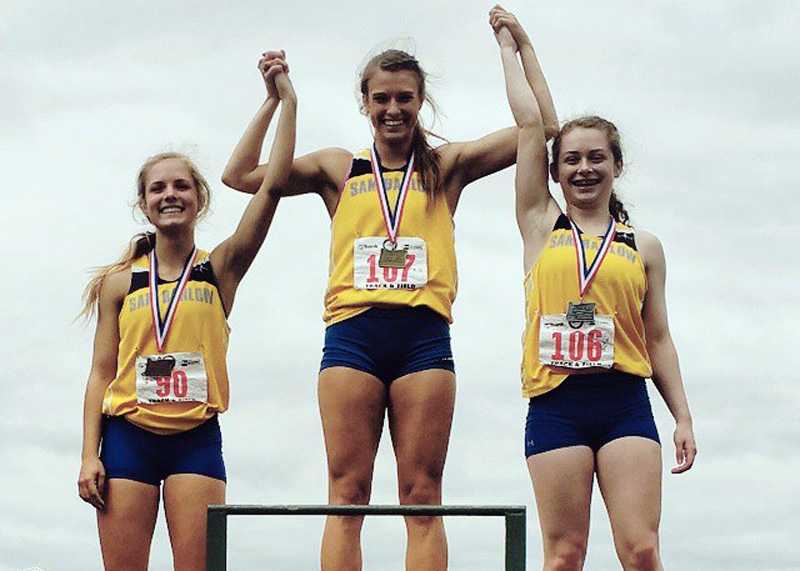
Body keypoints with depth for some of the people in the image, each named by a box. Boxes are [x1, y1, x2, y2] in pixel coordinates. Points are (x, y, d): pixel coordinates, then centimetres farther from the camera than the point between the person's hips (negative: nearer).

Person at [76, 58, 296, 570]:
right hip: (128, 436, 1)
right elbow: (101, 374, 8)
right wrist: (90, 455, -1)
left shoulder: (220, 269, 5)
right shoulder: (120, 283, 8)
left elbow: (273, 183, -3)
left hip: (196, 438, -1)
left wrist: (285, 100, -2)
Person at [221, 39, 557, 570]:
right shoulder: (339, 168, 16)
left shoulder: (446, 166, 15)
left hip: (422, 337, 0)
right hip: (352, 334, 0)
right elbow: (241, 175, 11)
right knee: (347, 493, -6)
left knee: (422, 497, -3)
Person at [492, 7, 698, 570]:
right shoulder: (543, 226, 11)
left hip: (625, 402, 0)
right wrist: (512, 45, 18)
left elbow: (658, 338, 14)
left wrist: (683, 416, 8)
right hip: (556, 402, 0)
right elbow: (529, 122, 10)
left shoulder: (643, 247, 13)